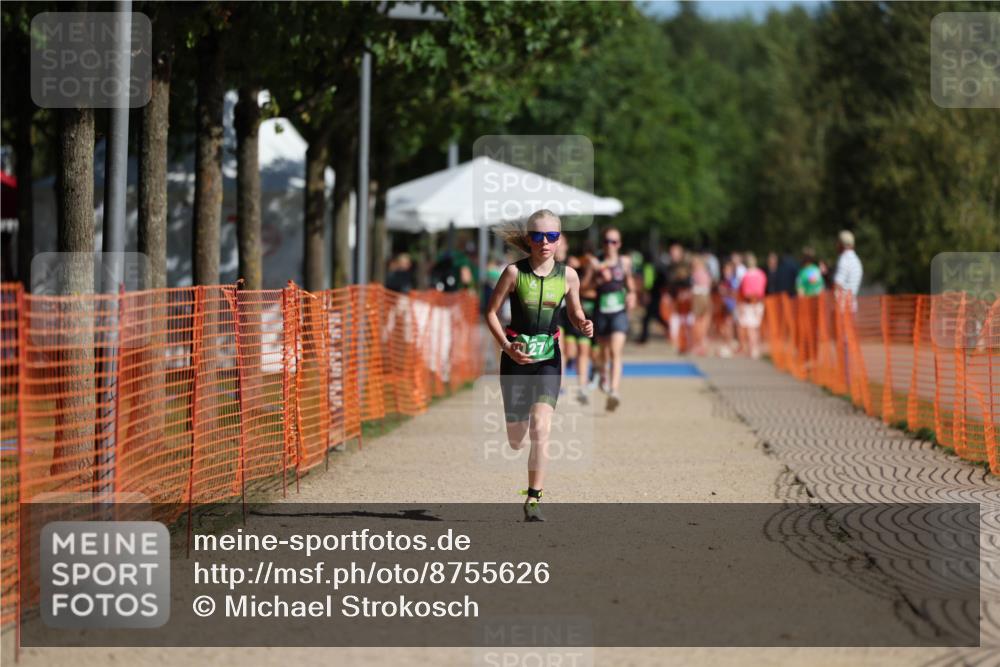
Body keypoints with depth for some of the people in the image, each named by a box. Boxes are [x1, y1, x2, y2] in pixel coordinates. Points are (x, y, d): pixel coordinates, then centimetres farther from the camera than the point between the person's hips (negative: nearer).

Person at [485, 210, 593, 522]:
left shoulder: (568, 275, -1)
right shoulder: (514, 272, -8)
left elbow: (575, 314, 12)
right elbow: (491, 312, -1)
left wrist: (584, 326, -11)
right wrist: (506, 346, -14)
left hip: (549, 358, 1)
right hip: (516, 358, -1)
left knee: (541, 428, -18)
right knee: (516, 441, 3)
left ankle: (534, 499, -11)